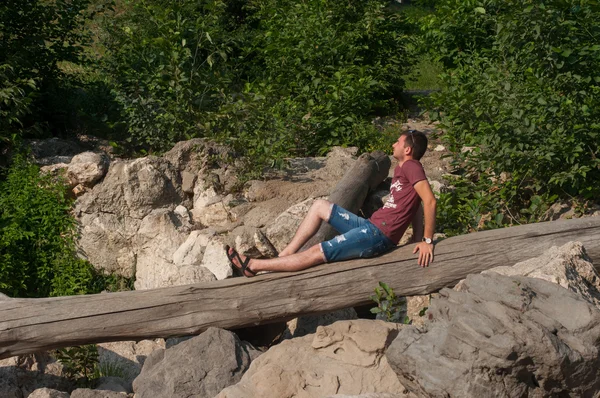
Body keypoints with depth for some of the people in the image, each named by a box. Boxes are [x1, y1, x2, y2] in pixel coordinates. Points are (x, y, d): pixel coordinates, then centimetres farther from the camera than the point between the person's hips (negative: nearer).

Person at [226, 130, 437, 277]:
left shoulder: (411, 166, -12)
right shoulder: (401, 169, 17)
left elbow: (430, 201, -22)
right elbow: (413, 204, 20)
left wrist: (427, 241, -21)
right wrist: (417, 237, 11)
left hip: (379, 235, -10)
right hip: (370, 225, 10)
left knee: (317, 253, -11)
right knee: (320, 206, 10)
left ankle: (254, 266, -9)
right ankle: (284, 255, 5)